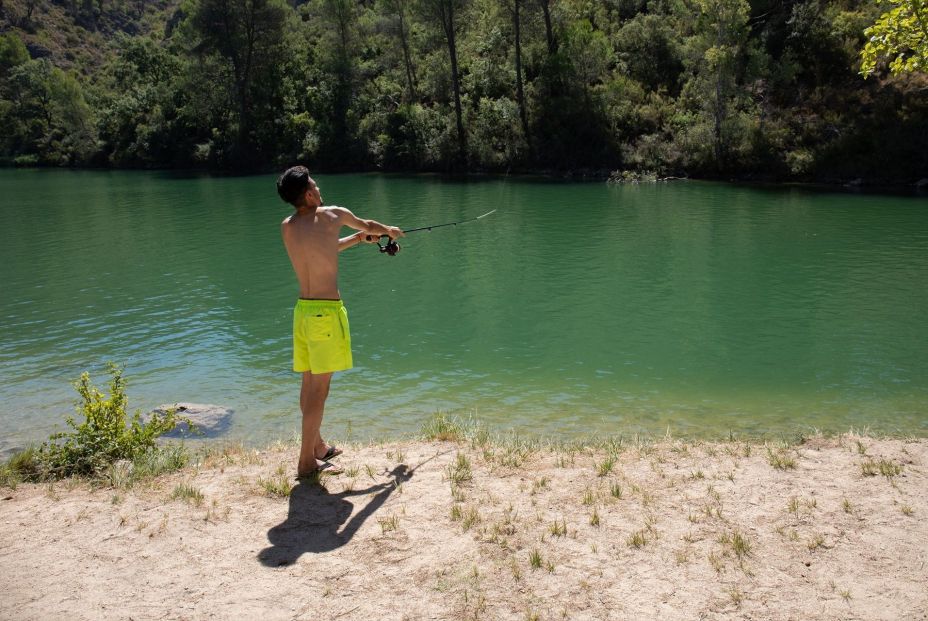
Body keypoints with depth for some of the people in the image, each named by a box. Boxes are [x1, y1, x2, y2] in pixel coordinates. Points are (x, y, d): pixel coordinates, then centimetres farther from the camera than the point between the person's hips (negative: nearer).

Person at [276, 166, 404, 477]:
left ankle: (318, 446, 32)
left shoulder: (286, 227, 9)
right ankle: (307, 461, 3)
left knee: (310, 383, 16)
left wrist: (358, 239, 36)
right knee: (319, 387, -3)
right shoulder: (331, 215, -7)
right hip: (326, 311, -7)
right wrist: (390, 231, 34)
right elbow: (367, 225, 13)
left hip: (303, 309, 7)